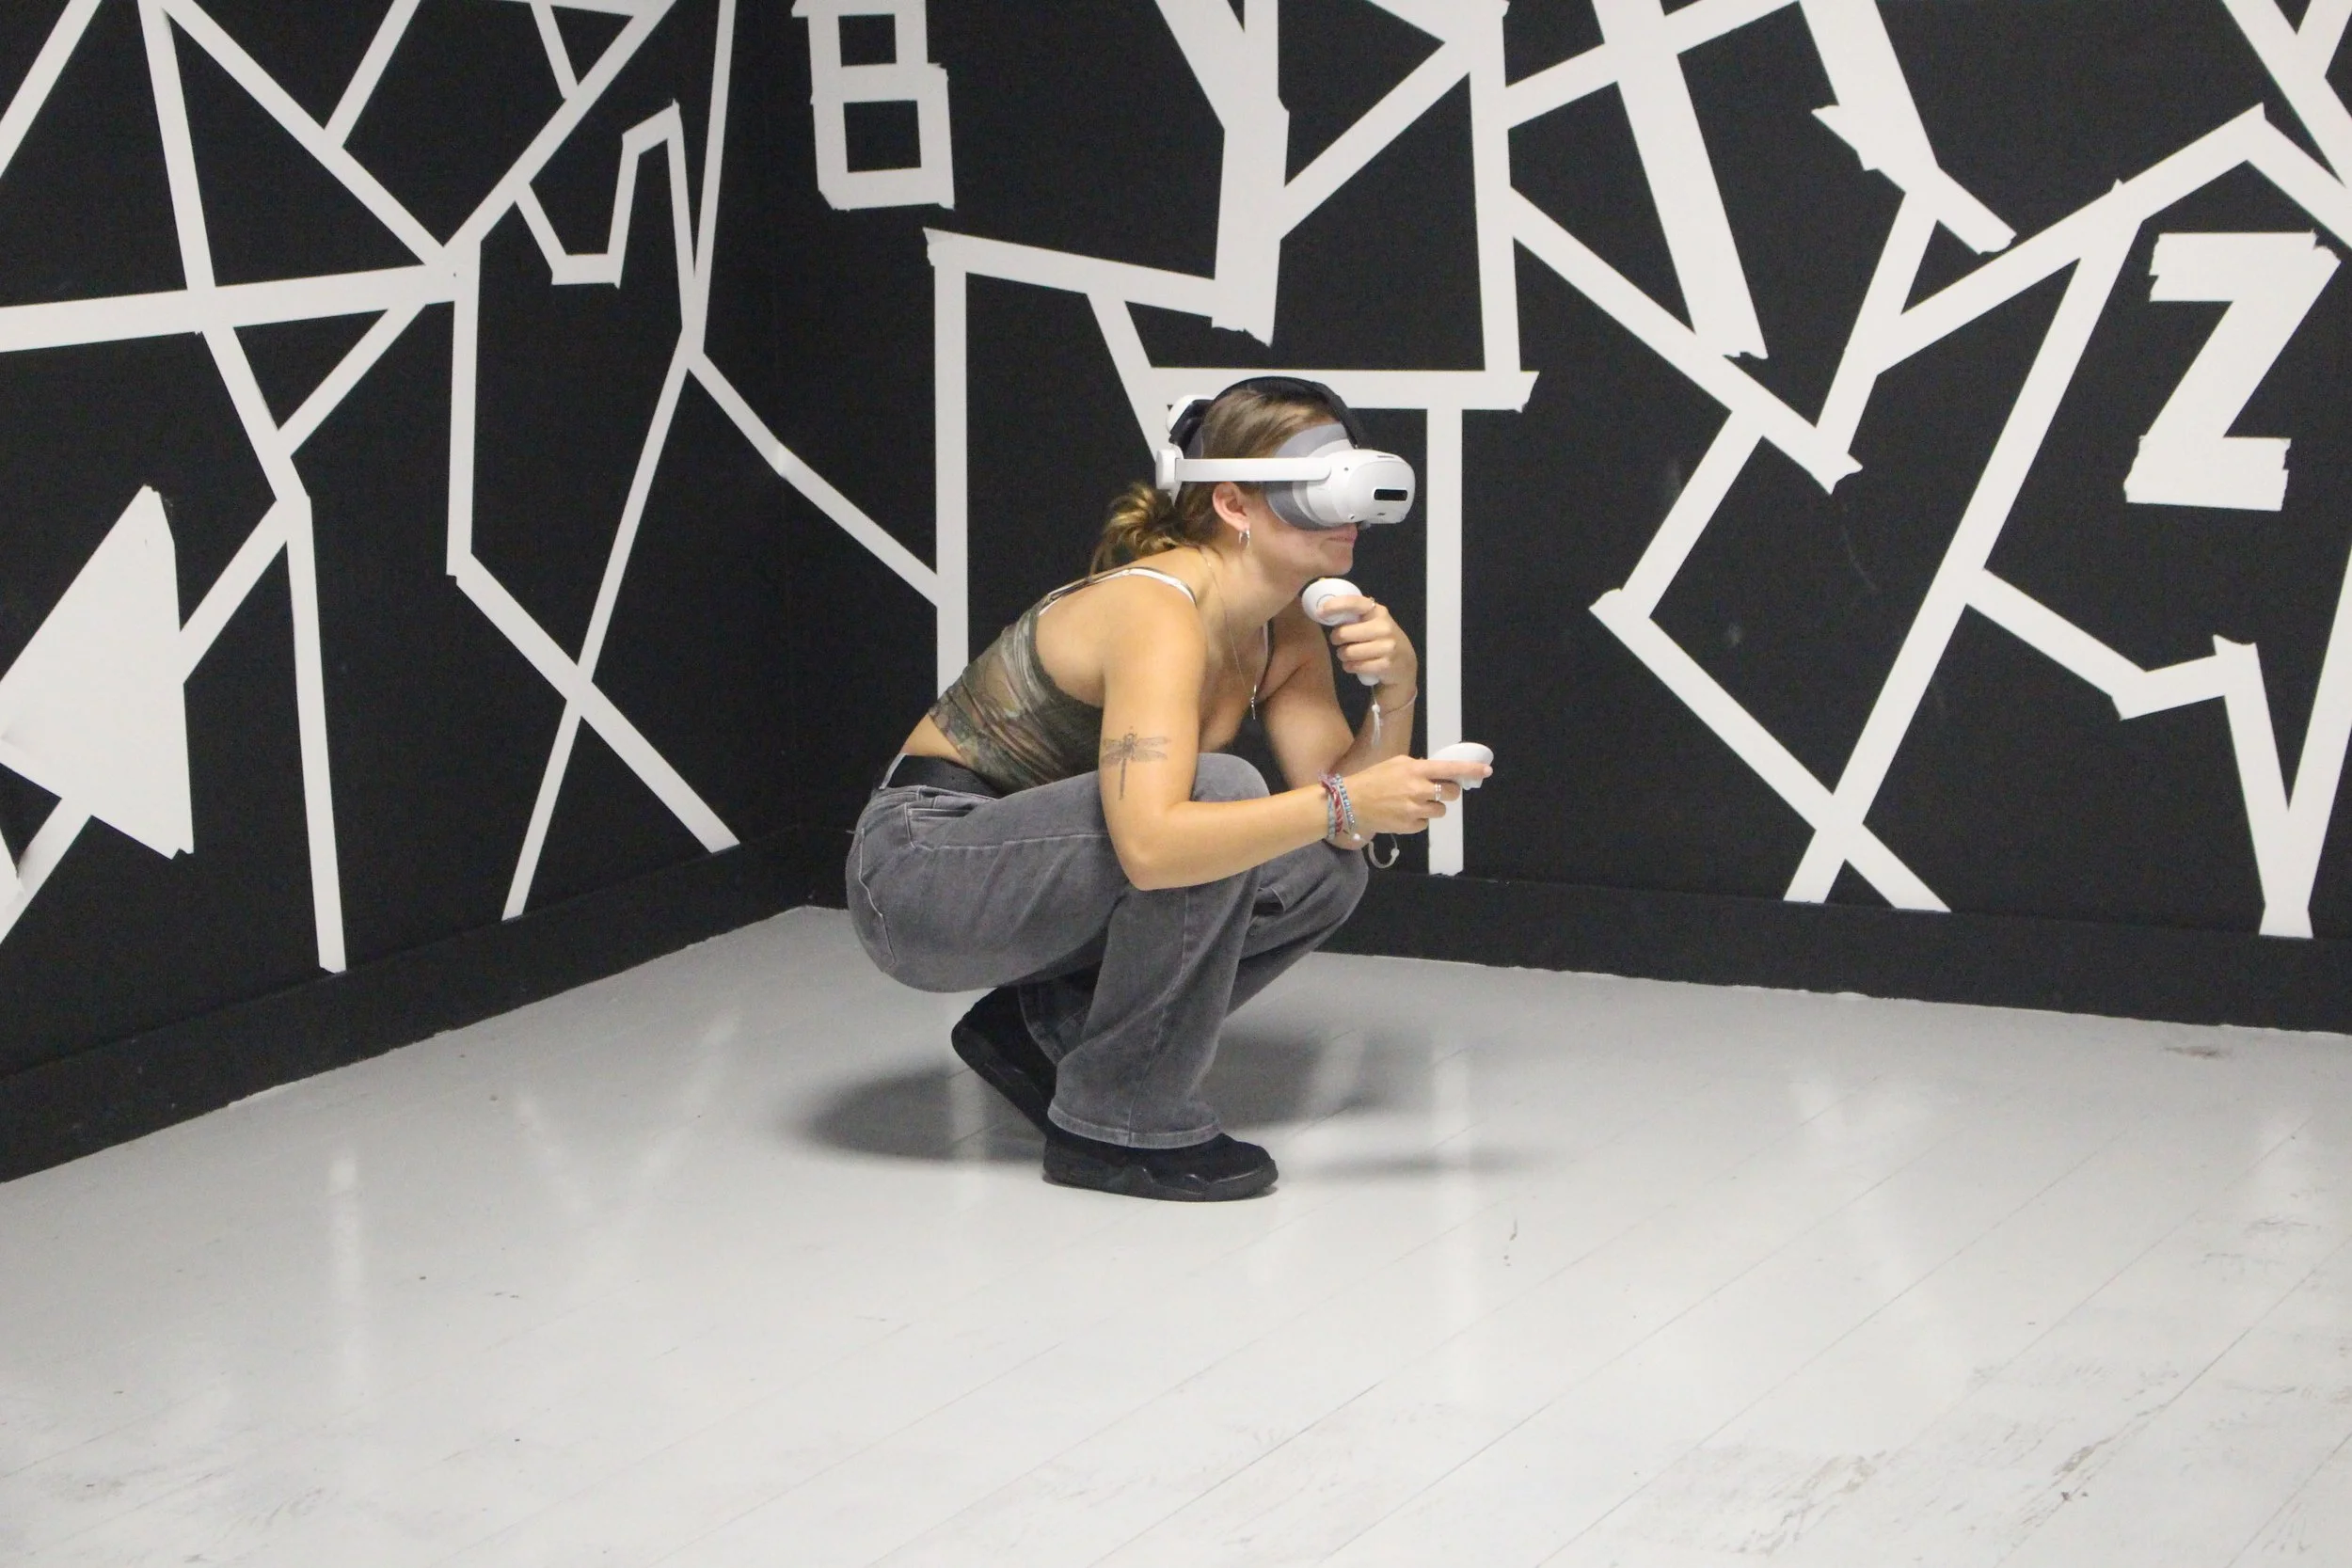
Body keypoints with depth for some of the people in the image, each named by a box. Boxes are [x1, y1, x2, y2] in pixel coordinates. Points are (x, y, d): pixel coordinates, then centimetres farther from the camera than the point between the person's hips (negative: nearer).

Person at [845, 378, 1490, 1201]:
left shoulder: (1286, 637, 2)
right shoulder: (1157, 615, -26)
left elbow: (1341, 811, -3)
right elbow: (1151, 844, -39)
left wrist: (1395, 693, -18)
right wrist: (1345, 804, -38)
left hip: (1031, 869, 9)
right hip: (918, 873, -9)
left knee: (1323, 873, -4)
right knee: (1218, 792, -28)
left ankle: (1046, 1024, 7)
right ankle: (1121, 1122, -16)